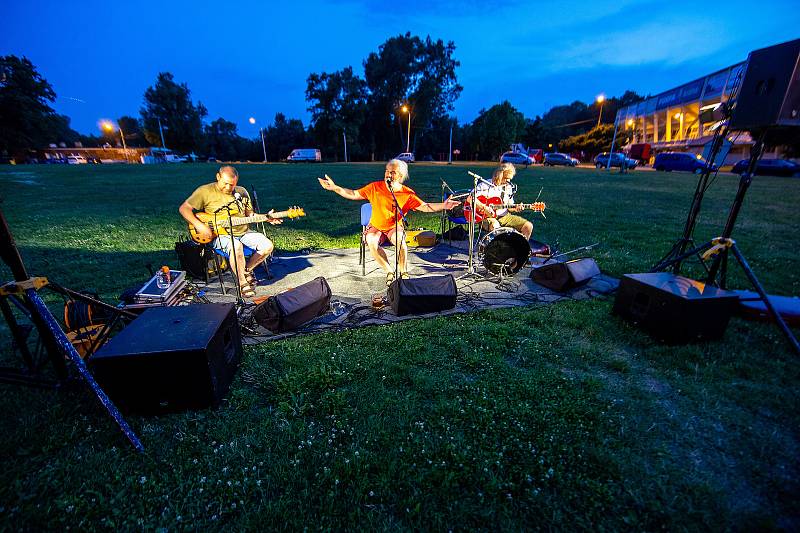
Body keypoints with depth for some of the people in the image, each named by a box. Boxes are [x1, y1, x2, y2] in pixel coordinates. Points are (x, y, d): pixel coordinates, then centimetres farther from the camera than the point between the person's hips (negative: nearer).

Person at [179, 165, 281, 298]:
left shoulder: (242, 192, 10)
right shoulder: (205, 191, -4)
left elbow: (250, 215, 16)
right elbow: (184, 208, -4)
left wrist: (266, 218, -2)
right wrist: (199, 225, -18)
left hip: (243, 231, 5)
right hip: (219, 234, -5)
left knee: (268, 246, -14)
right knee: (236, 247, -38)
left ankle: (247, 270, 11)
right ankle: (242, 283, -17)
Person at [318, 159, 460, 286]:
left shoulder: (407, 194, -9)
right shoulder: (375, 187, -8)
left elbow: (425, 207, -11)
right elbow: (354, 194, -4)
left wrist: (443, 206, -25)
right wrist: (334, 188, -12)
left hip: (395, 227, -1)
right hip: (375, 227, 1)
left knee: (400, 240, -34)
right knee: (371, 242, -31)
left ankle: (403, 273, -11)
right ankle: (389, 271, -11)